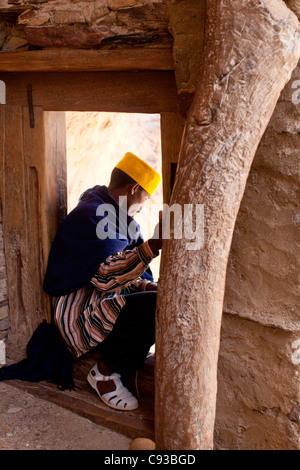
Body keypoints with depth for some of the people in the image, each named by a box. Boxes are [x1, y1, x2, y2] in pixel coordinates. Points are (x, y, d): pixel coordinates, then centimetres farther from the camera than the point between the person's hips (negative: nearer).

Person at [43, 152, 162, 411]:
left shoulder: (123, 219, 14)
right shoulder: (93, 215, -19)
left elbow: (124, 273, 14)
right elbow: (106, 278, -31)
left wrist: (148, 287, -7)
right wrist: (153, 246, -39)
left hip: (103, 301, 10)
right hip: (79, 314, -10)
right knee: (159, 308, -28)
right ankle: (105, 372, -9)